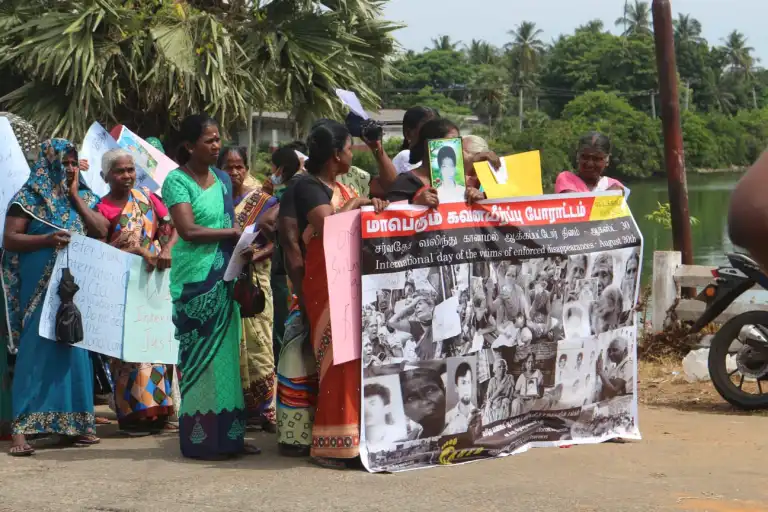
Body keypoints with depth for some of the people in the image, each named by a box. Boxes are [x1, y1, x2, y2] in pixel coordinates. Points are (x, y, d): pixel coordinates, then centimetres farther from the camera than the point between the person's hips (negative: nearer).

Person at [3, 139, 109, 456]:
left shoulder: (84, 197, 13)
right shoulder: (29, 197, -2)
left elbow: (101, 232, 1)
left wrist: (74, 195, -2)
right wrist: (48, 239, -21)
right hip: (40, 287, -5)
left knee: (75, 350, 6)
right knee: (36, 351, -10)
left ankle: (72, 423, 12)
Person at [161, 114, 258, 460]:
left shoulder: (222, 179, 14)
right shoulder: (177, 181, -6)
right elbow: (188, 230, -16)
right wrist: (233, 232, -10)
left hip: (225, 277, 6)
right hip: (196, 279, -6)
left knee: (226, 352, 7)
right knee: (200, 355, -4)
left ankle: (227, 435, 13)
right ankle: (200, 439, 2)